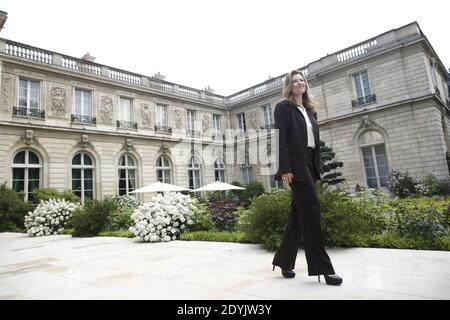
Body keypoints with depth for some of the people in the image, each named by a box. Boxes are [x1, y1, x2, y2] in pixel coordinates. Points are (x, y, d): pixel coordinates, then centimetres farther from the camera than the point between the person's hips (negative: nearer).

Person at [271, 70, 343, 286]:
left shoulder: (310, 110, 23)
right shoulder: (283, 107, 2)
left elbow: (315, 141, 19)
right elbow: (281, 138, -9)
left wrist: (317, 171, 14)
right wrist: (285, 168, -19)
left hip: (308, 165, 8)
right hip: (295, 165, -8)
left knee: (299, 213, 7)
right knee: (311, 209, -11)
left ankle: (284, 261, 19)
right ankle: (322, 267, -4)